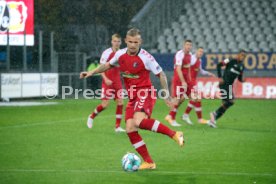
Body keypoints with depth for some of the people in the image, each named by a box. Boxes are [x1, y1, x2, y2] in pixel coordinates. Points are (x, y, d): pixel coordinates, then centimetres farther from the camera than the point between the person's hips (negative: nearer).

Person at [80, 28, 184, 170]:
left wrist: (167, 96, -6)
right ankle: (148, 162, 3)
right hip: (132, 97, 7)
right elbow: (109, 65, 25)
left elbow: (161, 74, -6)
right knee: (130, 129, -5)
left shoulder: (146, 57, -14)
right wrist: (92, 72, 17)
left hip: (145, 93, -7)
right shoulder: (120, 55, 3)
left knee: (138, 121, -33)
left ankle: (174, 134, -27)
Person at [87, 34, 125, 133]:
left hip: (117, 82, 5)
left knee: (120, 102, -4)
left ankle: (117, 126, 4)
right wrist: (105, 79, -21)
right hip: (108, 82, -5)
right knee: (105, 104, -7)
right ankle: (92, 116, 20)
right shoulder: (107, 53, -11)